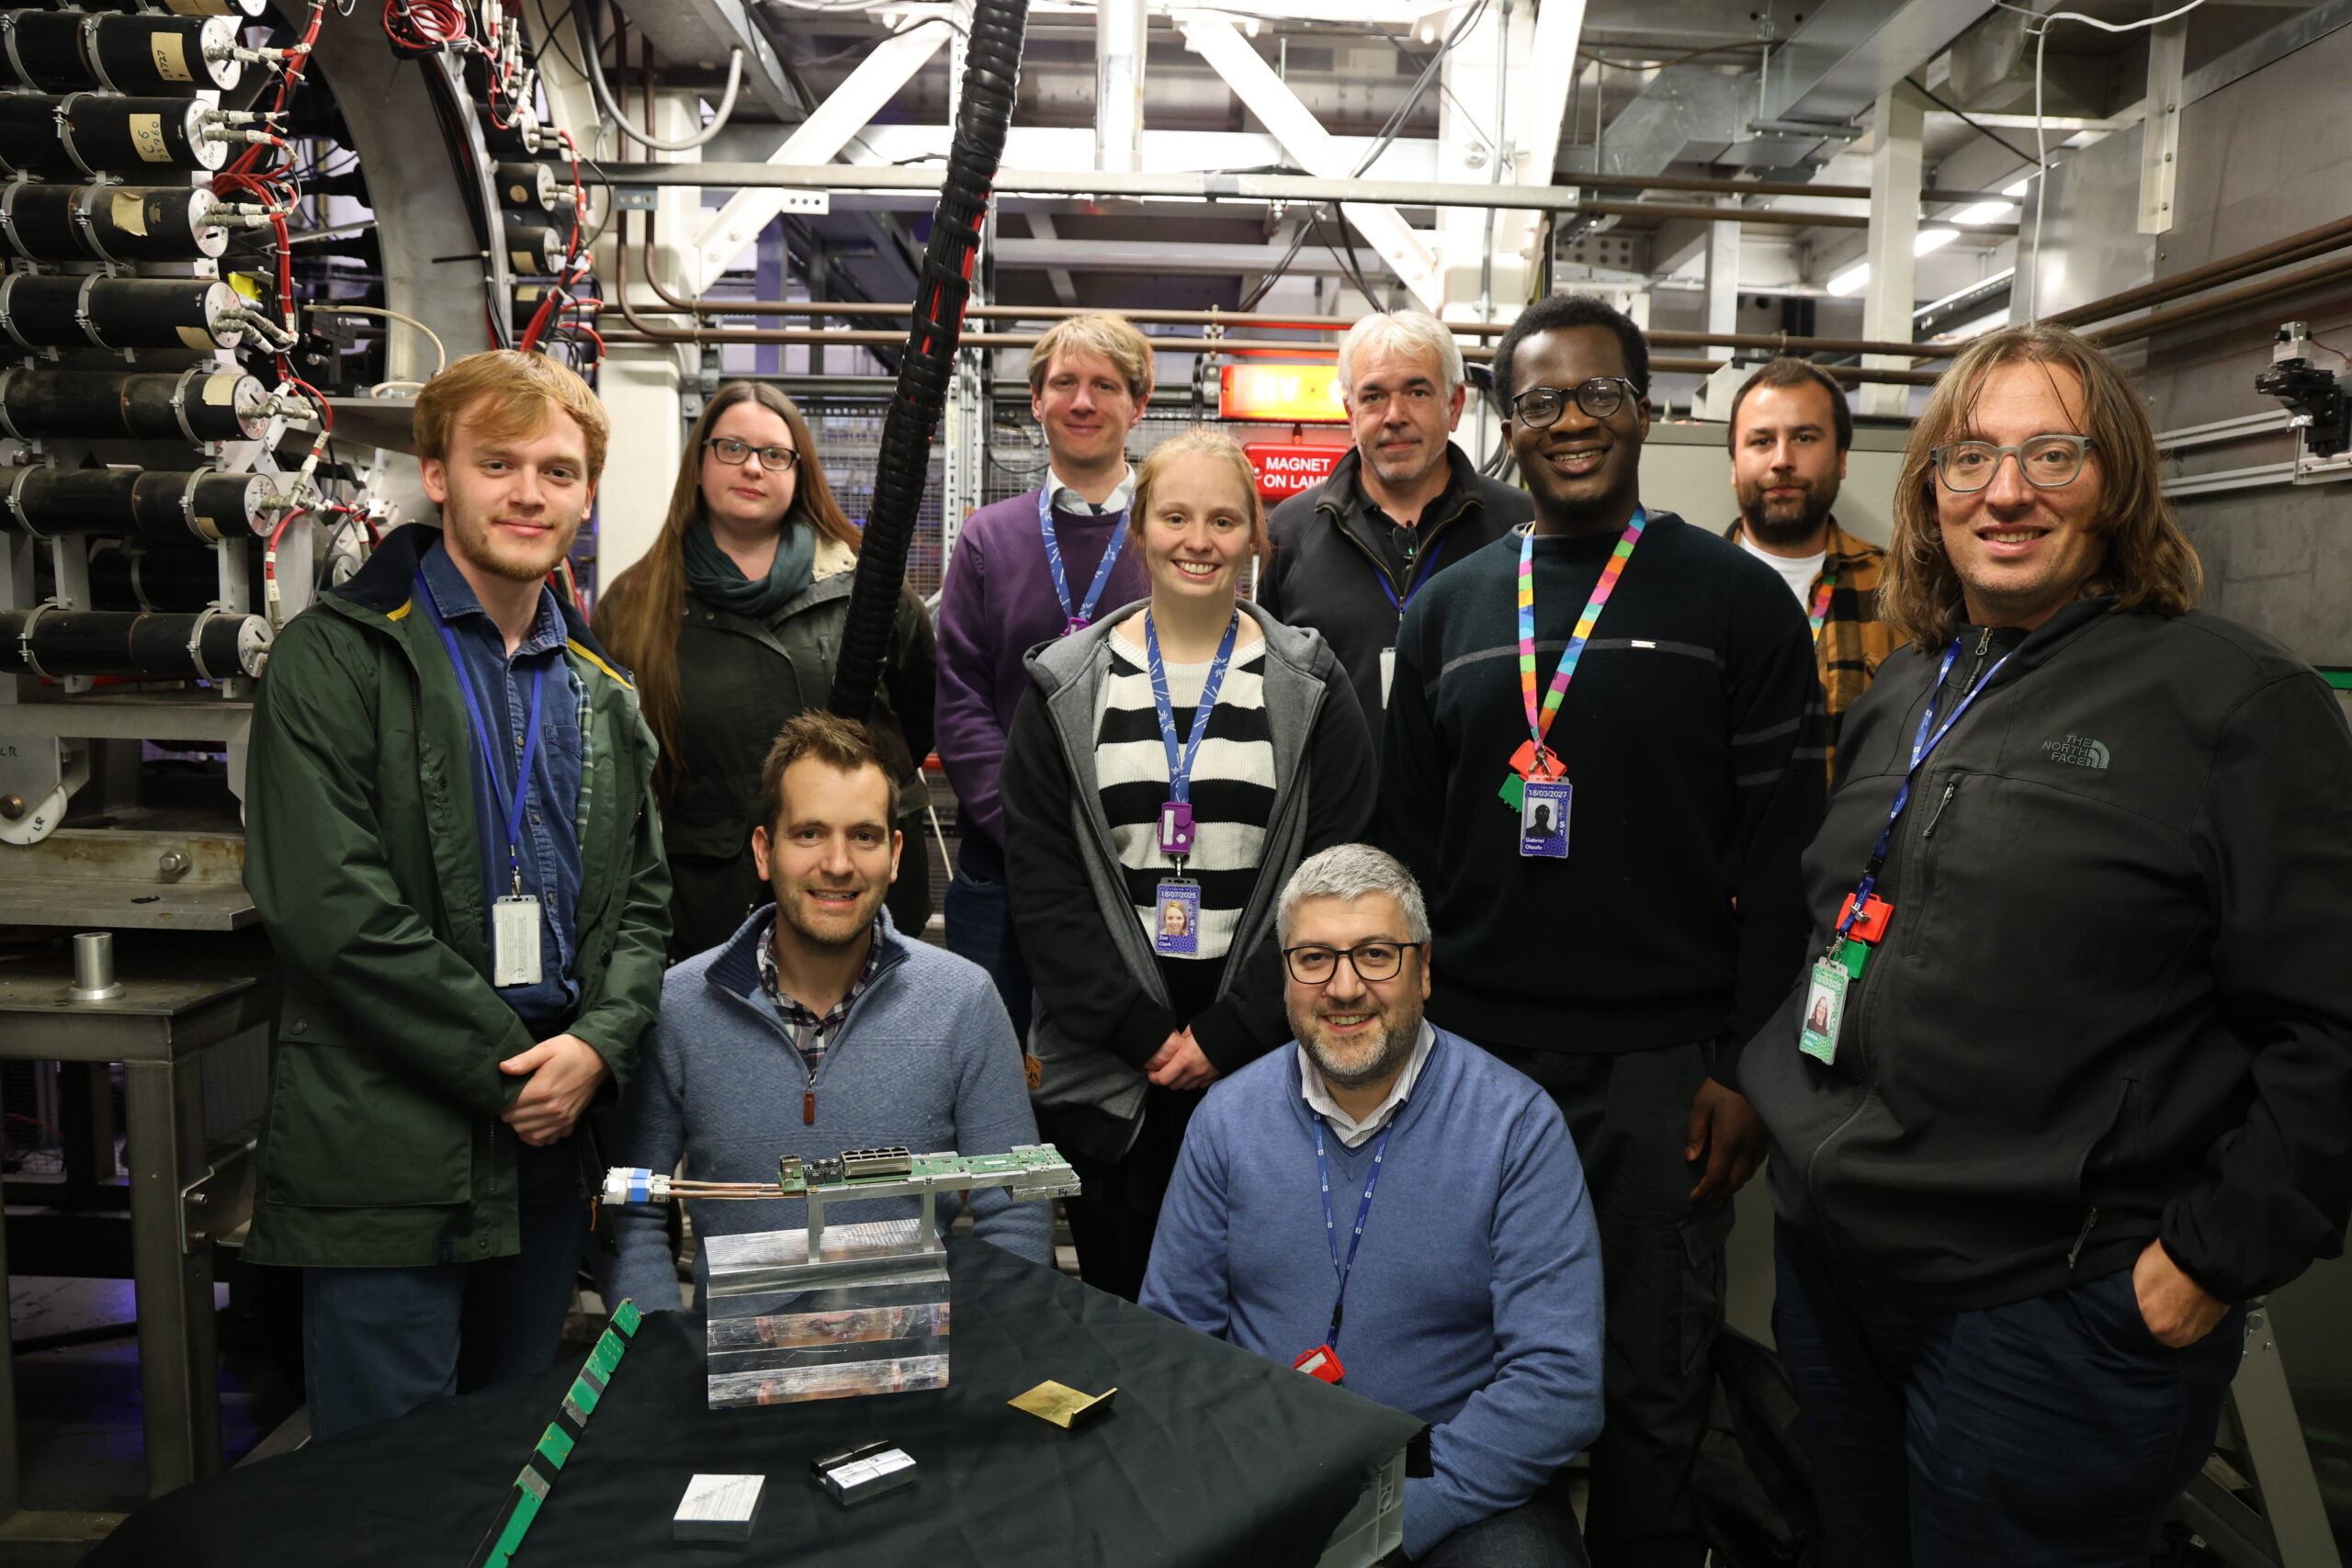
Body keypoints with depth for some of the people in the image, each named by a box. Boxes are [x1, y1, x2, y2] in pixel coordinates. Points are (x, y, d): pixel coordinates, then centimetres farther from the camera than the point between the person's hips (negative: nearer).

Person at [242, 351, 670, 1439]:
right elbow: (328, 906, -16)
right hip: (385, 1153, -5)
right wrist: (511, 1065, -14)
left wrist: (598, 1045, -6)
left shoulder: (598, 689, 14)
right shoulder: (336, 658, -5)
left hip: (550, 1143, 6)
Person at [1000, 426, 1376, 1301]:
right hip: (1105, 1073, 1)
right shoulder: (1068, 689, 4)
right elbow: (1041, 884, 0)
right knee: (1117, 1304, 10)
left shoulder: (1310, 689, 3)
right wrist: (1141, 1032, -8)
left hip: (1264, 1063, 0)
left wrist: (1227, 1034, -9)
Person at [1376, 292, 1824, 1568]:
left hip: (1662, 1066, -2)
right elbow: (1407, 841, 10)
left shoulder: (1737, 601, -1)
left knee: (1652, 1393, 12)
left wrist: (1751, 1068, -9)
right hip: (1473, 1055, 3)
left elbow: (1783, 853, -4)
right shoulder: (1449, 610, 8)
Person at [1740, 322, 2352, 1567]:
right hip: (1832, 1264, 7)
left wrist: (2215, 1258, -15)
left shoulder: (2231, 697, -11)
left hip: (2054, 1311, -6)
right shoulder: (1900, 700, 11)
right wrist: (1771, 1098, 12)